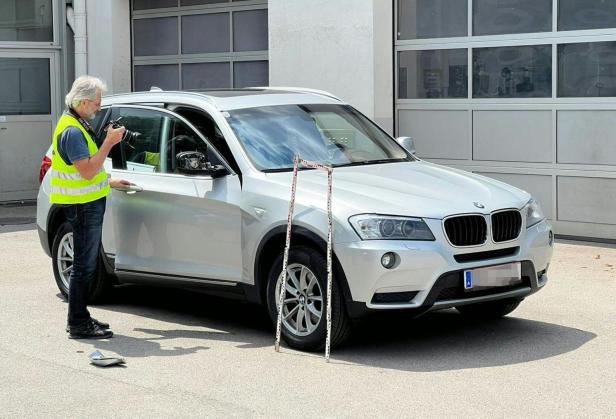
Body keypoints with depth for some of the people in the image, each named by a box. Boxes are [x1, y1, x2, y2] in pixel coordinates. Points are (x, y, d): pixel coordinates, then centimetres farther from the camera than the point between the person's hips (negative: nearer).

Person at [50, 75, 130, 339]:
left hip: (88, 203, 11)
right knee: (84, 265, -7)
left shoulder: (78, 125, 16)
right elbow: (87, 171, -26)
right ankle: (78, 325, -3)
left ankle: (80, 318, 23)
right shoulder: (72, 130, -18)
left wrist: (109, 182, 22)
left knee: (87, 263, 15)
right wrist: (109, 142, -22)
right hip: (82, 206, -11)